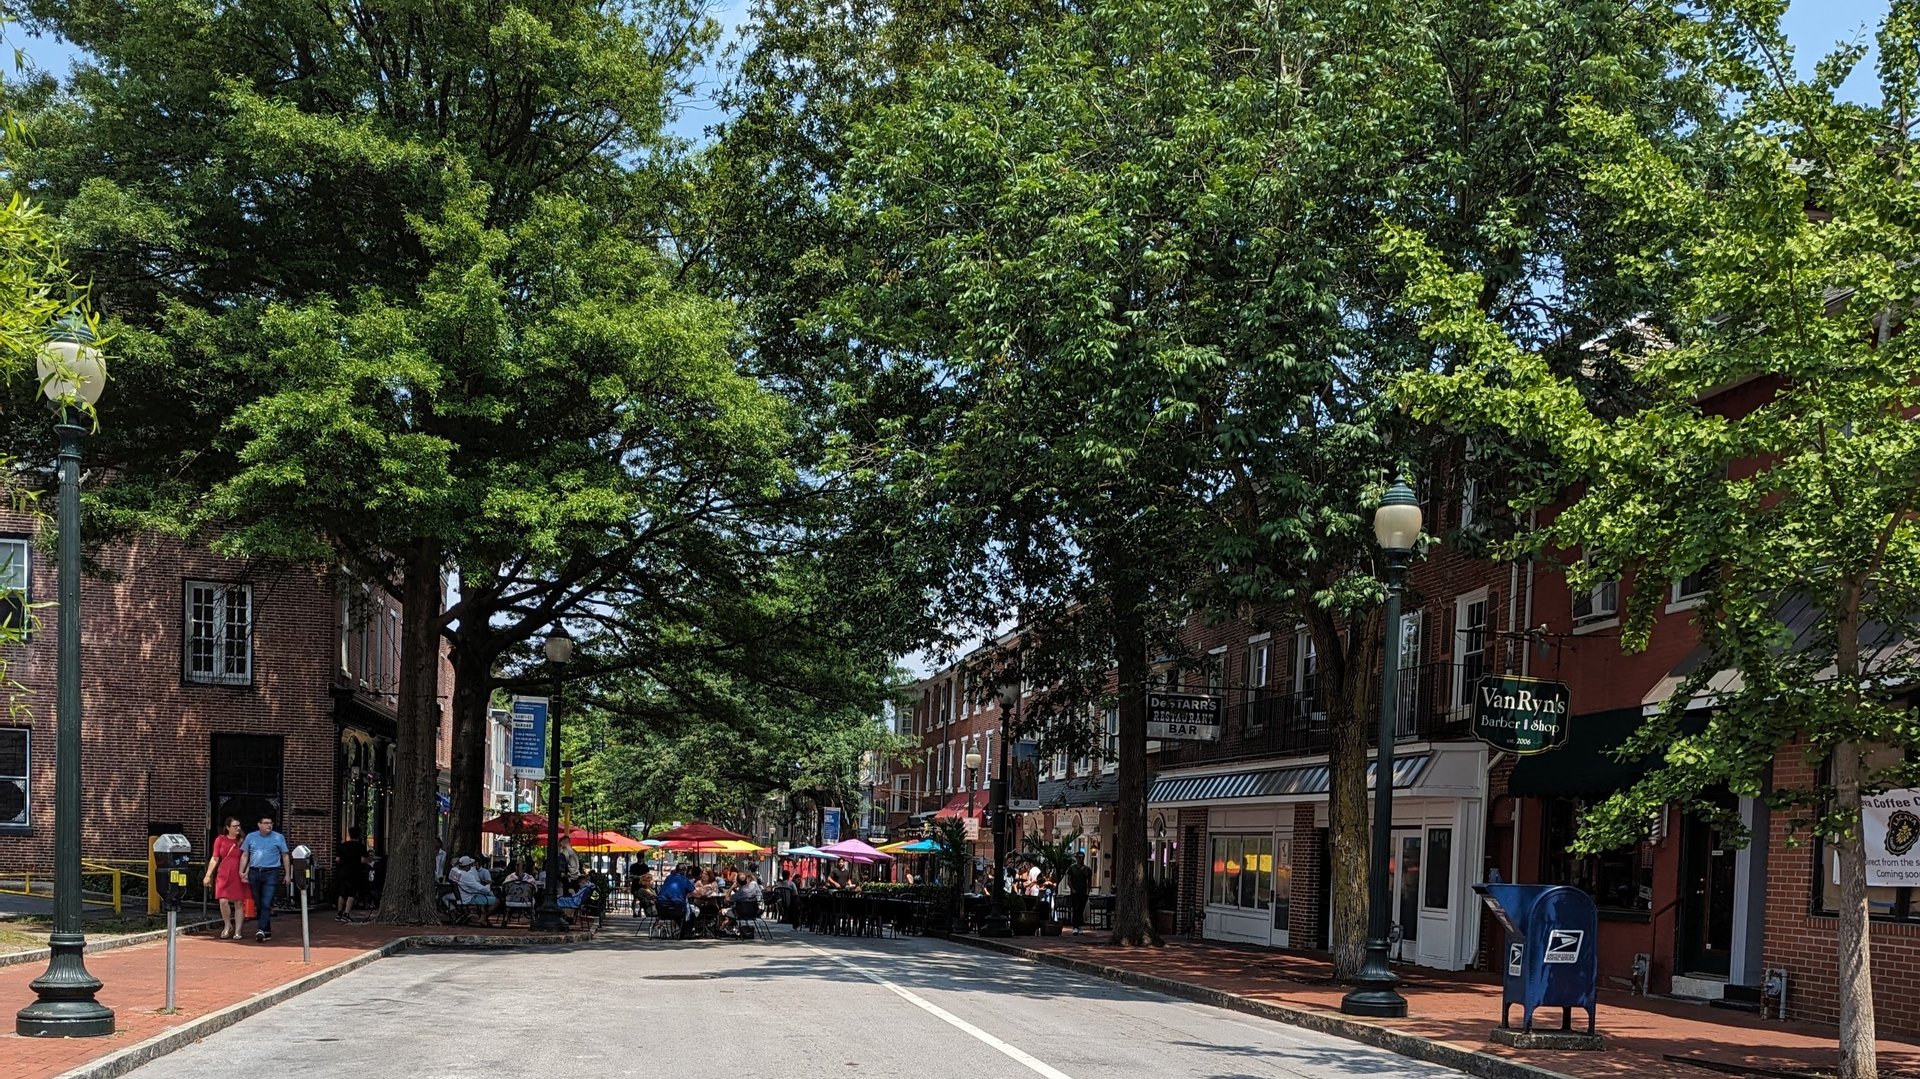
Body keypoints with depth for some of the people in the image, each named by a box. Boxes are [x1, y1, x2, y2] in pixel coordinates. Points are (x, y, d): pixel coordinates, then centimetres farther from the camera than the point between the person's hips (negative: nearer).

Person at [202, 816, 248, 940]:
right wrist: (208, 875, 3)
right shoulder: (220, 840, 6)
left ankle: (237, 931, 9)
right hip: (223, 874, 0)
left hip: (238, 875, 0)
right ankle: (227, 926, 14)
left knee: (239, 903, 1)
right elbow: (214, 859, 8)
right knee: (223, 901, -10)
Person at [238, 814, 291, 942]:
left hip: (271, 873, -3)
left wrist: (287, 874, 5)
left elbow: (285, 856, 8)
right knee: (258, 904, 8)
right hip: (254, 873, 3)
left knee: (266, 903, -14)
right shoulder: (251, 837, 10)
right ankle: (267, 931, 16)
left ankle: (262, 930, -20)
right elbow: (245, 856, 12)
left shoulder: (278, 838, 5)